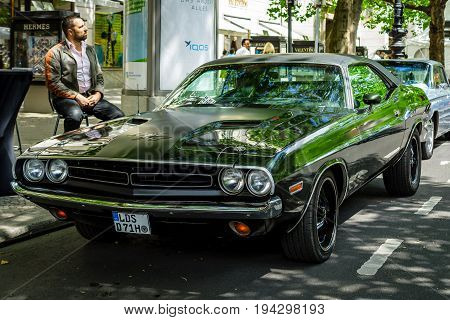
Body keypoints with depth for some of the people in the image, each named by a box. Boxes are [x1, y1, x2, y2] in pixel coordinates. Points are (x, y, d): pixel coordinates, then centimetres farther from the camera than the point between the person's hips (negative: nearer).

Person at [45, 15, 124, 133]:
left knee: (118, 116, -16)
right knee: (75, 115, -39)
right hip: (67, 98, -5)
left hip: (91, 97, 5)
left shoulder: (90, 50, 18)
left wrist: (98, 93, 0)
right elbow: (53, 83, -8)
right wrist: (76, 96, -15)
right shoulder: (55, 53, -2)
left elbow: (99, 76, 20)